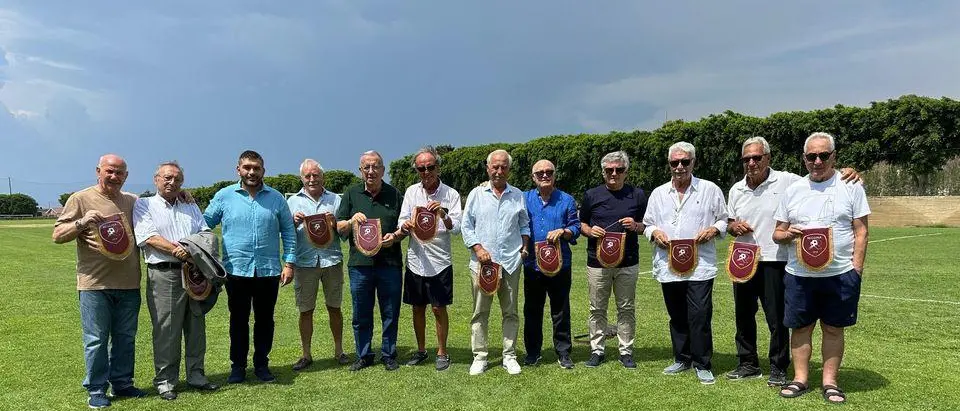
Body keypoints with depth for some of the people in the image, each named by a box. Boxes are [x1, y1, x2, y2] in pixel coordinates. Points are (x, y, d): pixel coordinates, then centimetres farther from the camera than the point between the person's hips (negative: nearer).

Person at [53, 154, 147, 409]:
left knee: (125, 338, 12)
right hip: (95, 283, -4)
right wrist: (82, 223, -19)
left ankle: (122, 383, 25)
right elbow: (57, 235, 1)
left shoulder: (134, 201, 12)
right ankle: (96, 390, 16)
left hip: (129, 284, 4)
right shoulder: (81, 199, 0)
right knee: (96, 340, 3)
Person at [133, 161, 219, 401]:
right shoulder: (144, 205, 4)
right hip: (164, 275, -5)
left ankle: (196, 375, 20)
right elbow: (149, 238, -9)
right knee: (166, 330, 0)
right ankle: (165, 380, 12)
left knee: (196, 326, 9)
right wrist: (178, 251, -20)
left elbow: (206, 233, 11)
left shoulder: (190, 206, 19)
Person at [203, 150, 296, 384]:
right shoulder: (224, 196, 2)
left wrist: (289, 263, 1)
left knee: (265, 320, 11)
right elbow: (205, 224, 7)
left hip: (269, 271, 1)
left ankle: (262, 365, 24)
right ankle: (238, 366, 23)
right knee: (238, 321, 9)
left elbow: (288, 231, 7)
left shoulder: (276, 198, 4)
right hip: (236, 270, -1)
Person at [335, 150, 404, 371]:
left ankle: (389, 355, 22)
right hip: (360, 263, 1)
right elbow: (339, 228, 7)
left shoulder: (395, 195, 7)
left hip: (389, 263, 0)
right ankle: (363, 356, 24)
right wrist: (352, 221, -14)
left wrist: (395, 236, -11)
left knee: (390, 313, 7)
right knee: (361, 315, 8)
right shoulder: (351, 194, 7)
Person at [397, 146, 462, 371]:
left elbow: (456, 228, -10)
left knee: (439, 308, 3)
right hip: (416, 260, 3)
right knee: (418, 308, 13)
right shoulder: (411, 192, 5)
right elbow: (402, 221, 3)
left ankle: (442, 352, 20)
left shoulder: (451, 194, -4)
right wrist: (406, 225, -21)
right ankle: (421, 350, 29)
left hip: (440, 261, -3)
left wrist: (443, 215, -30)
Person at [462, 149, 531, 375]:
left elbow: (524, 225, 19)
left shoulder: (517, 195, 10)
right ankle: (479, 357, 14)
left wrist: (524, 245, 4)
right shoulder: (476, 194, 4)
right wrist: (478, 248, -8)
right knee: (480, 312, 4)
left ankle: (509, 356, 17)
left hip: (511, 262, 2)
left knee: (510, 312, 7)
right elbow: (466, 226, 3)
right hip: (482, 262, -1)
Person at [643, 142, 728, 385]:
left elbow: (724, 220, 8)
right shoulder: (658, 193, 13)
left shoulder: (710, 190, 4)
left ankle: (703, 364, 8)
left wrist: (713, 229, -12)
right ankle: (682, 359, 28)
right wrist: (654, 232, -5)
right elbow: (647, 225, 16)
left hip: (700, 266, -3)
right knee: (677, 317, 13)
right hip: (668, 267, 4)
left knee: (700, 316, -7)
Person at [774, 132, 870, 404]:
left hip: (840, 274, -2)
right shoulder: (793, 190, 7)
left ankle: (830, 382, 20)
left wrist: (856, 269, -8)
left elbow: (861, 232, -1)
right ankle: (800, 379, 20)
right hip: (799, 274, 2)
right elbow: (777, 233, 11)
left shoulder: (851, 187, 1)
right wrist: (787, 235, -12)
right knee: (800, 328, 8)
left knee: (833, 328, 8)